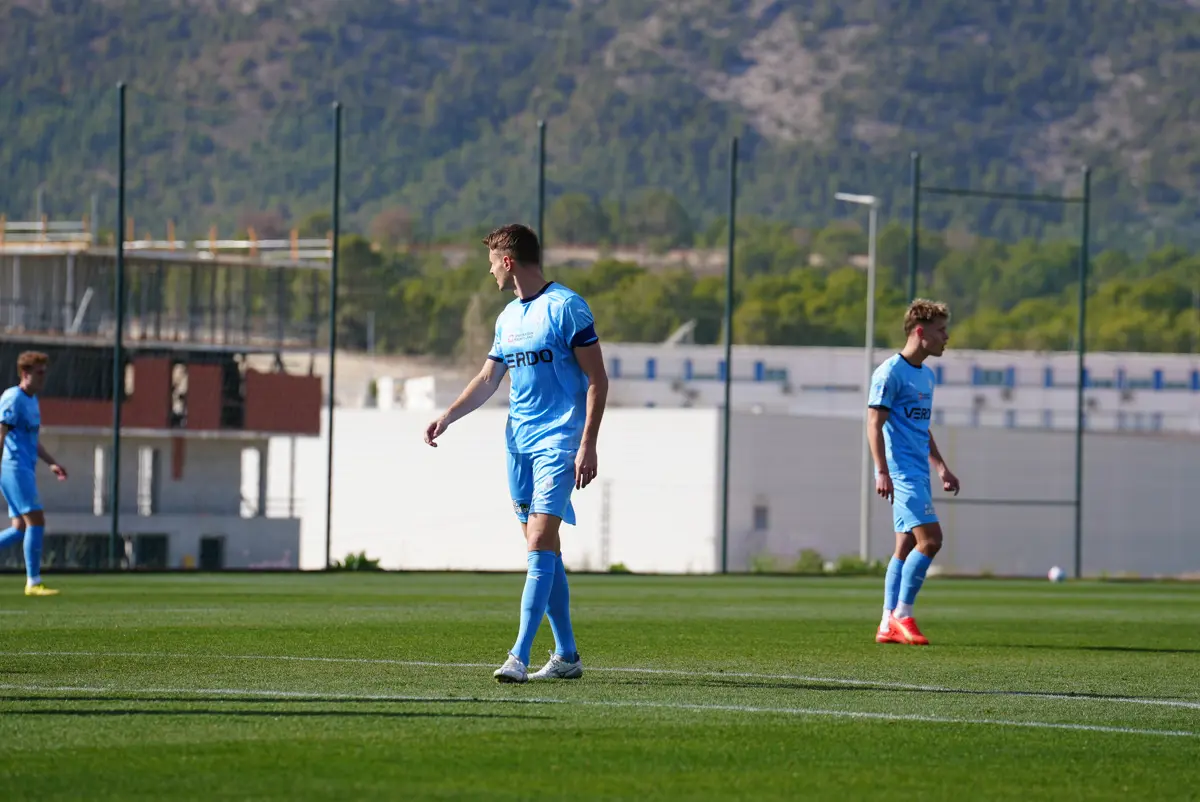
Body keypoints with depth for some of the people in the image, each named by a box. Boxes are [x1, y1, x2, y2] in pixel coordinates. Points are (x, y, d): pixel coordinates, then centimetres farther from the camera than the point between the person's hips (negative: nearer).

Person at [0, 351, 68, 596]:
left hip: (25, 470, 10)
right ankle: (33, 582, -10)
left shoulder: (32, 400, 19)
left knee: (21, 528, 8)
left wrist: (52, 462, 22)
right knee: (36, 521, -12)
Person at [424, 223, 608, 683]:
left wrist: (588, 446, -16)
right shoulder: (508, 317, 15)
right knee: (543, 552, 8)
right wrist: (447, 417, 7)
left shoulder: (565, 307, -8)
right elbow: (488, 379, 22)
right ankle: (566, 656, 14)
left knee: (540, 545, -16)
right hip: (518, 440, 8)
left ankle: (519, 657, -22)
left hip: (558, 440, -8)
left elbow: (597, 380, -9)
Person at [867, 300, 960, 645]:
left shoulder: (926, 375, 18)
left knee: (908, 545, 7)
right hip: (900, 471, -9)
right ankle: (902, 615, -9)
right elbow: (874, 424, -14)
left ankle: (889, 624, 10)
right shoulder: (890, 372, -9)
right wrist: (882, 471, -21)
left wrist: (941, 468, 24)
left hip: (917, 473, 9)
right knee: (929, 538, -16)